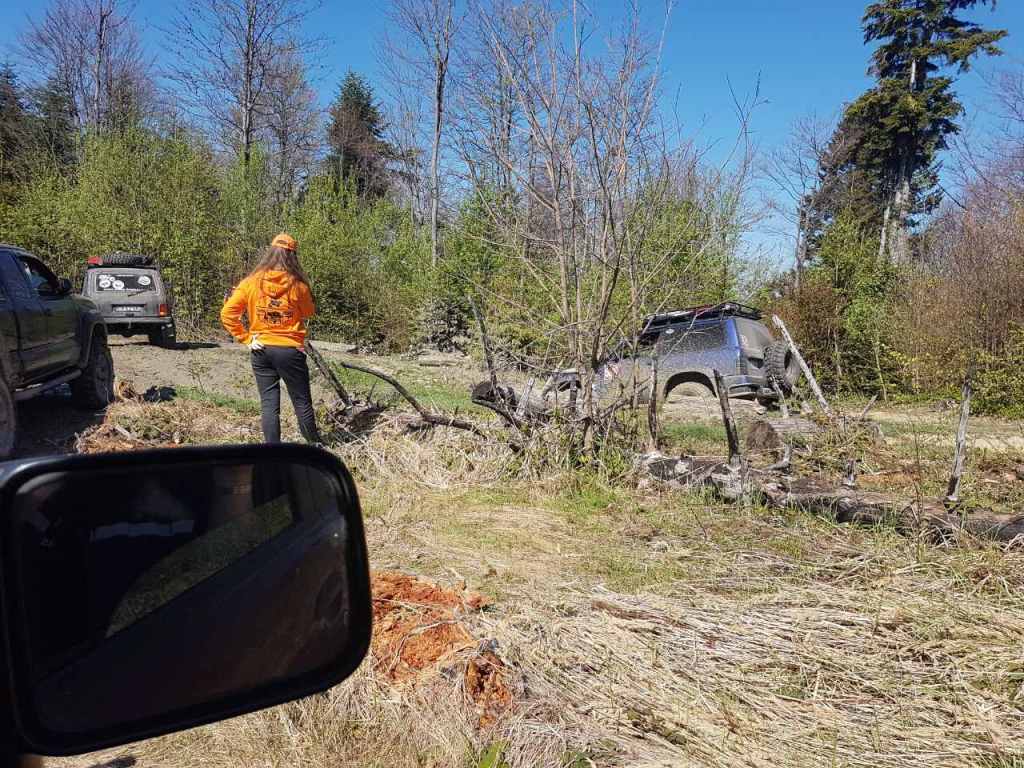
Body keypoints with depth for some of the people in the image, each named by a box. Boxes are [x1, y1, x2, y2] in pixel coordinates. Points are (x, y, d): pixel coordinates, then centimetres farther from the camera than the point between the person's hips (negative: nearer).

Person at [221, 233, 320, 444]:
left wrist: (246, 339, 0)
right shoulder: (298, 285, -8)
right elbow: (308, 314, 8)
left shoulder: (251, 282, -3)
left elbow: (227, 314, -5)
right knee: (302, 403, 9)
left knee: (269, 405, 6)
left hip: (261, 350, 2)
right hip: (290, 350, -2)